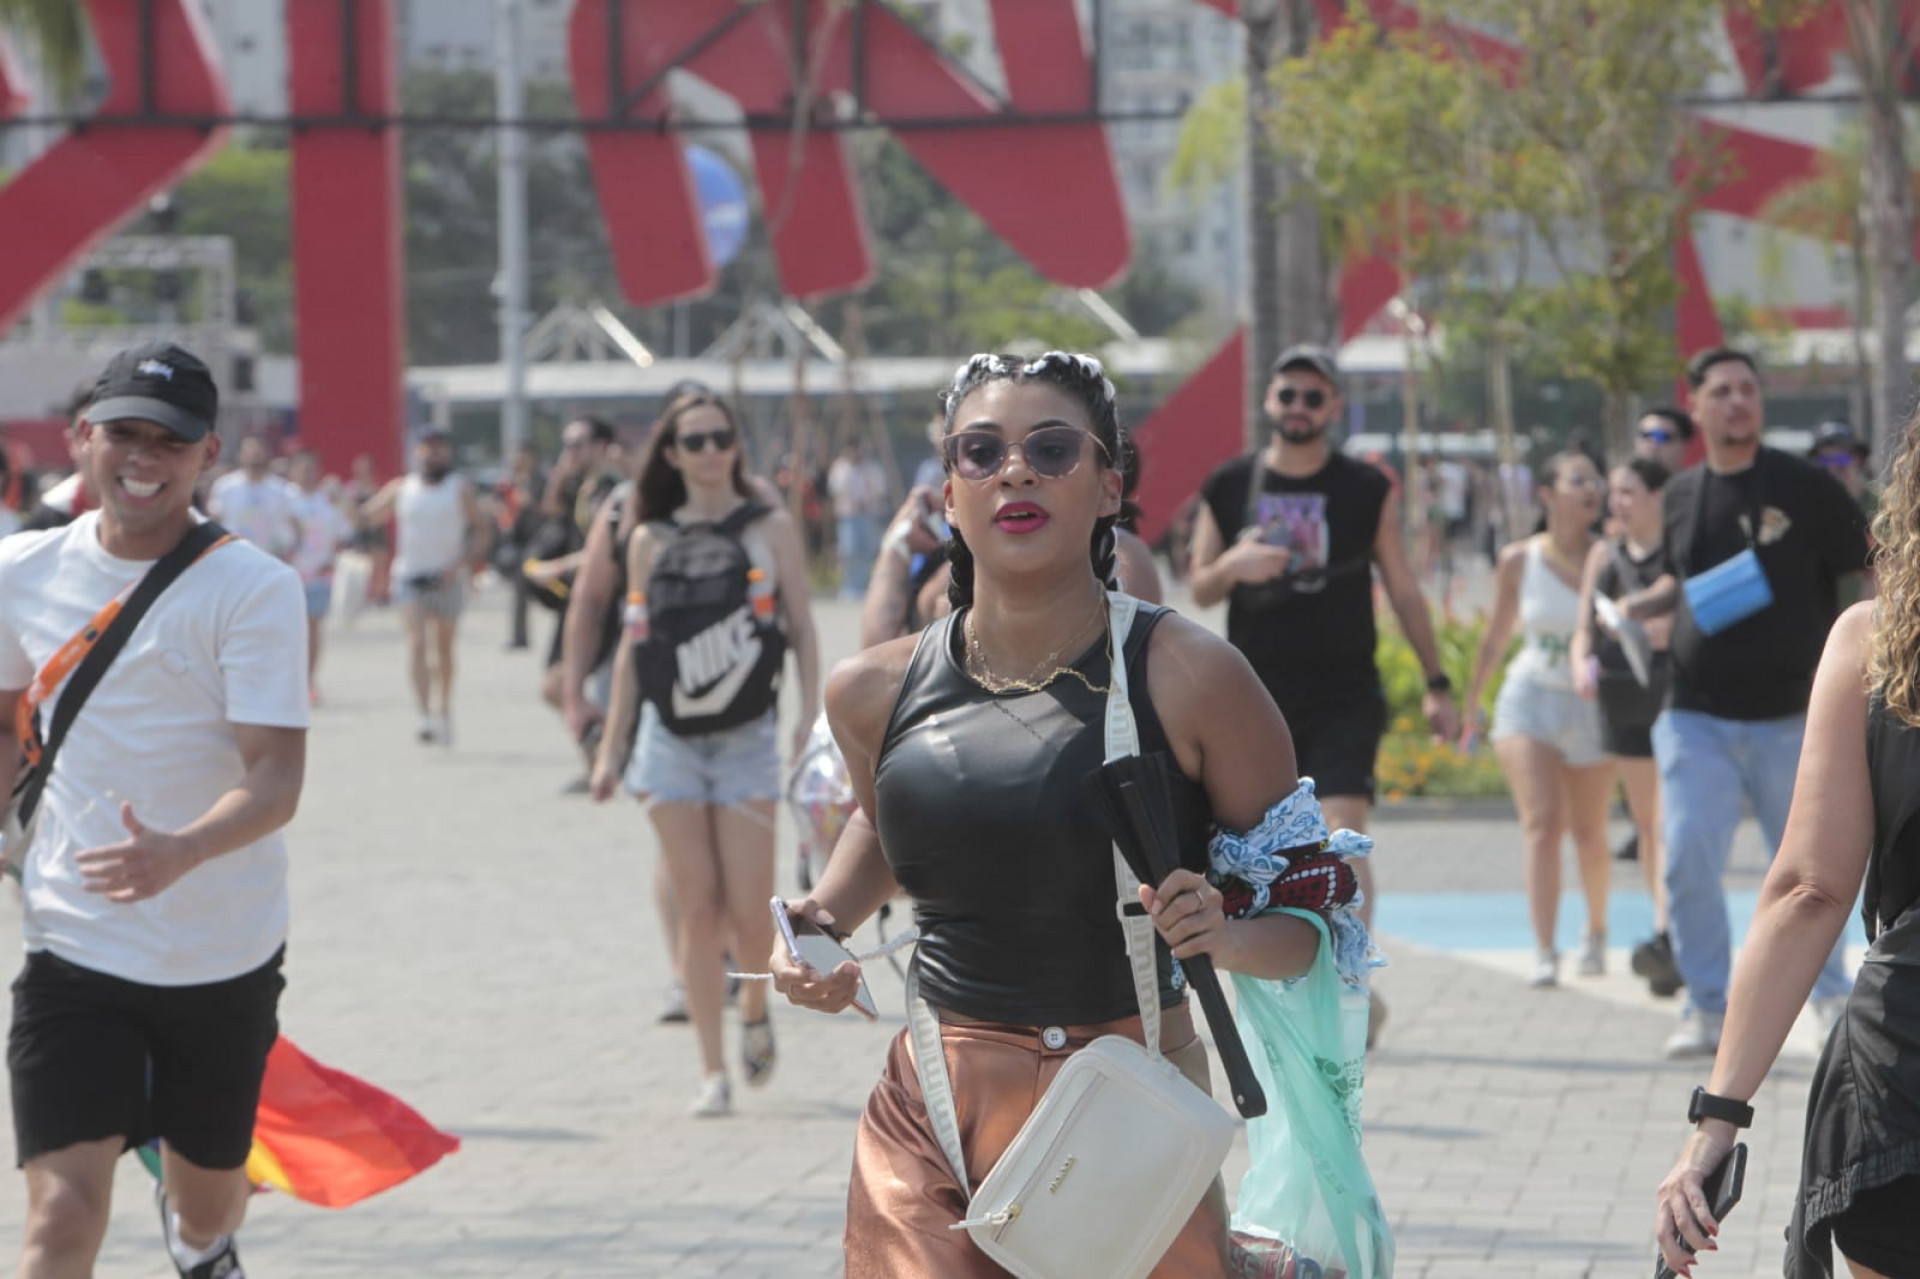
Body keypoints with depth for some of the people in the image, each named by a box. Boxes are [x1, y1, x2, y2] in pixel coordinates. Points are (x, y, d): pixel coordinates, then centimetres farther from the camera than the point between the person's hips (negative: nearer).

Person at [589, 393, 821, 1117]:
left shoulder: (771, 529, 3)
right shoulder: (650, 540, 7)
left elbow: (802, 631, 2)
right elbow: (633, 645, 11)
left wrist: (811, 724, -6)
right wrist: (611, 745, 10)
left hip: (747, 738, -1)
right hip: (671, 739, 2)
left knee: (748, 914, -6)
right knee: (698, 909, -1)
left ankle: (756, 1010, 26)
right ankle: (713, 1071, 4)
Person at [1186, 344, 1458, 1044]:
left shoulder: (1367, 491, 3)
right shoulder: (1228, 487, 6)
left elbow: (1403, 589, 9)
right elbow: (1200, 590, 9)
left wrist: (1436, 683, 7)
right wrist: (1234, 566, -14)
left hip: (1345, 699, -2)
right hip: (1255, 697, 2)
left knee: (1343, 832, -18)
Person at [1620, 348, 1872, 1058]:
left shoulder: (1804, 487, -5)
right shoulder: (1680, 498, 7)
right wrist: (1638, 607, 3)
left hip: (1788, 718, -2)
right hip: (1696, 716, 2)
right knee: (1688, 861, -8)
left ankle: (1829, 994, 26)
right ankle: (1708, 1008, 4)